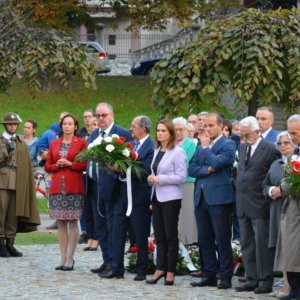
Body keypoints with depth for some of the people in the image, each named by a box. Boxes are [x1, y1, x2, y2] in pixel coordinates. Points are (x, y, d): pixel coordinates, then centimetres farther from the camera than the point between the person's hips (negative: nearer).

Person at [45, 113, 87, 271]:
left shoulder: (81, 143, 3)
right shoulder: (54, 144, 13)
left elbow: (86, 164, -2)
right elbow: (47, 166, 14)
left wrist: (70, 164, -12)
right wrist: (57, 165, -5)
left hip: (74, 188, -4)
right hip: (57, 187, 4)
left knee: (72, 222, -3)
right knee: (61, 223, 4)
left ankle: (69, 259, 0)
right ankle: (63, 258, 8)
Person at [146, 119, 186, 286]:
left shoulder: (177, 152, -10)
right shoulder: (157, 151, 13)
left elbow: (182, 177, -14)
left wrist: (160, 179, -17)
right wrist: (151, 178, 2)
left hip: (171, 199, -7)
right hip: (157, 197, 7)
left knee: (171, 236, -1)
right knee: (159, 235, 8)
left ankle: (170, 272, 3)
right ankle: (160, 269, 12)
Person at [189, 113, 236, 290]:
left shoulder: (228, 145, -4)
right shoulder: (201, 147, 17)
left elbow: (216, 163, -19)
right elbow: (192, 169, 8)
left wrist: (205, 147, -7)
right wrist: (207, 170, -10)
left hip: (219, 197, -7)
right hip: (201, 198, 7)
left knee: (222, 240, -3)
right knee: (205, 240, 9)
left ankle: (226, 278, 1)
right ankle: (210, 276, 16)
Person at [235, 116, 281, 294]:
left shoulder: (270, 150, -10)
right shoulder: (242, 149, 13)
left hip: (260, 206, -7)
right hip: (243, 204, 7)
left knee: (262, 244, -4)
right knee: (247, 245, 10)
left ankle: (265, 281, 2)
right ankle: (252, 280, 17)